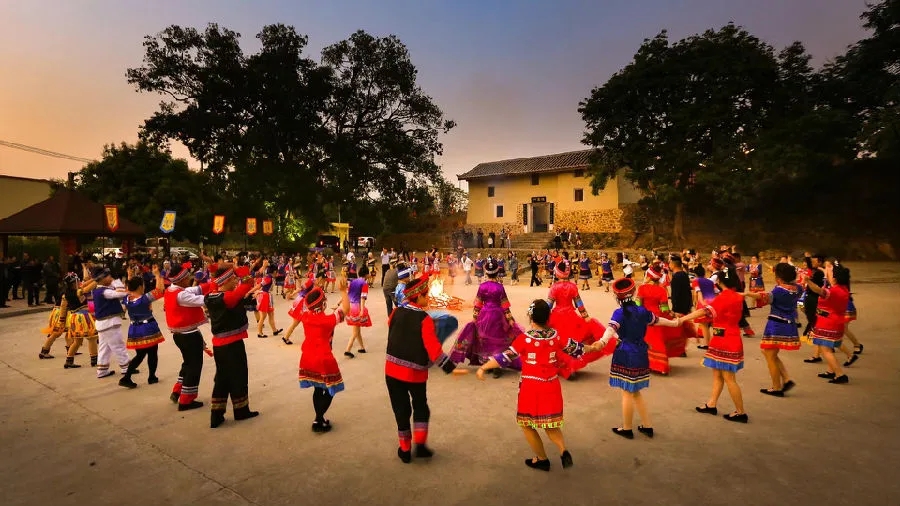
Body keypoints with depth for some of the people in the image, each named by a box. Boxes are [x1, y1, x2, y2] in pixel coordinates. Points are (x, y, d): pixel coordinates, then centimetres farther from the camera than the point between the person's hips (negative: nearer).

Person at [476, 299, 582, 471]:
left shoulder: (524, 338, -16)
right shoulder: (556, 336, -3)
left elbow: (505, 357, -18)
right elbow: (576, 349, 10)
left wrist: (483, 368, -12)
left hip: (531, 387, -5)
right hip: (552, 387, 5)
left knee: (527, 424, 15)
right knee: (550, 424, 22)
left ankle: (542, 459, 23)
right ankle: (563, 451, 2)